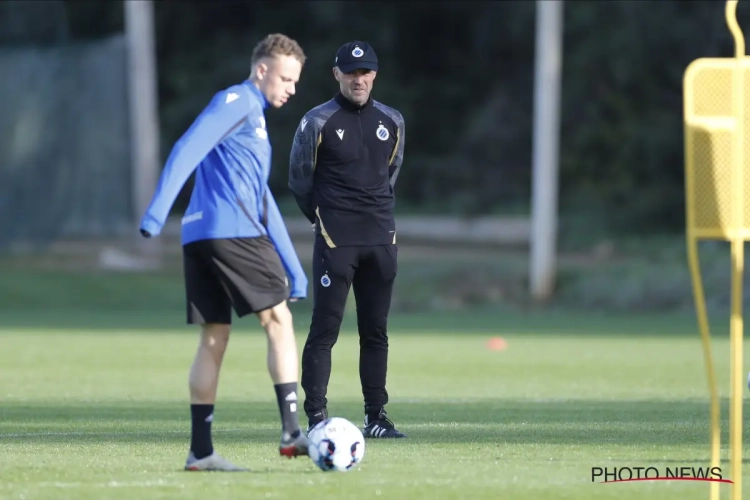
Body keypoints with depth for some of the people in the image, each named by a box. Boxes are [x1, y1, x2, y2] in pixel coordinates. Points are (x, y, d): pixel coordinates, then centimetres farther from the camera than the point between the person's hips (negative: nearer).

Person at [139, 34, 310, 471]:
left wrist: (293, 268, 28)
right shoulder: (236, 102, -2)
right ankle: (292, 432, -10)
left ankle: (201, 451, 4)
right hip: (233, 233, -9)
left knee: (215, 338, 7)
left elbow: (264, 204, 30)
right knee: (279, 320, -6)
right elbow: (188, 150, -17)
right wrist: (159, 209, -28)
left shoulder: (255, 118, 28)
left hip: (200, 238, 9)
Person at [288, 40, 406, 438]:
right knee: (325, 328, -8)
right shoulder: (317, 122, -4)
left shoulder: (391, 122, 10)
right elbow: (299, 180, 4)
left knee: (376, 331, 7)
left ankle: (376, 417, 12)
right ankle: (316, 417, -7)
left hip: (381, 239, 5)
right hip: (335, 241, -5)